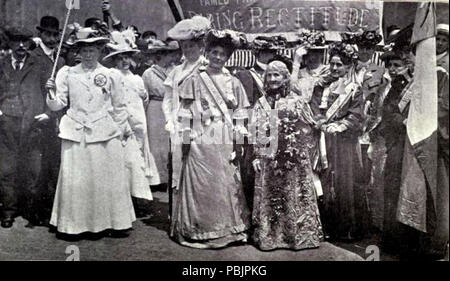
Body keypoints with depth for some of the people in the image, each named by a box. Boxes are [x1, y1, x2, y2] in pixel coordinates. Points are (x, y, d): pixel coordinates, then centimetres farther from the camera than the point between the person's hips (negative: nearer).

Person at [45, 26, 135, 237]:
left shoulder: (110, 75, 5)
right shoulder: (67, 73, 4)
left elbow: (118, 107, 12)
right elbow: (57, 104, 5)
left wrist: (123, 130, 15)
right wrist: (52, 92, -14)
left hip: (105, 134, 0)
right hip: (75, 134, 0)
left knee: (109, 179, 5)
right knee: (73, 180, 0)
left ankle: (116, 222, 18)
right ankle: (70, 225, 14)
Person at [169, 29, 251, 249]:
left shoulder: (233, 83, 8)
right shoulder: (194, 80, 2)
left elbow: (239, 117, 8)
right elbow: (185, 115, 0)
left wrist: (239, 146, 2)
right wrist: (185, 144, -4)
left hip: (225, 144, 2)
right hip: (201, 143, -2)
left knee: (226, 187, 6)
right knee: (200, 186, 1)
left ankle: (227, 229, 21)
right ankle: (199, 230, 16)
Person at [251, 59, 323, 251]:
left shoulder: (296, 101, 1)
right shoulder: (262, 103, 7)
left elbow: (307, 130, 3)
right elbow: (256, 133, 6)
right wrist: (256, 157, 1)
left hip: (293, 159, -1)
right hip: (268, 159, 2)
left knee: (294, 197, 4)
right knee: (269, 197, 6)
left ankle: (298, 234, 16)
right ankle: (269, 235, 16)